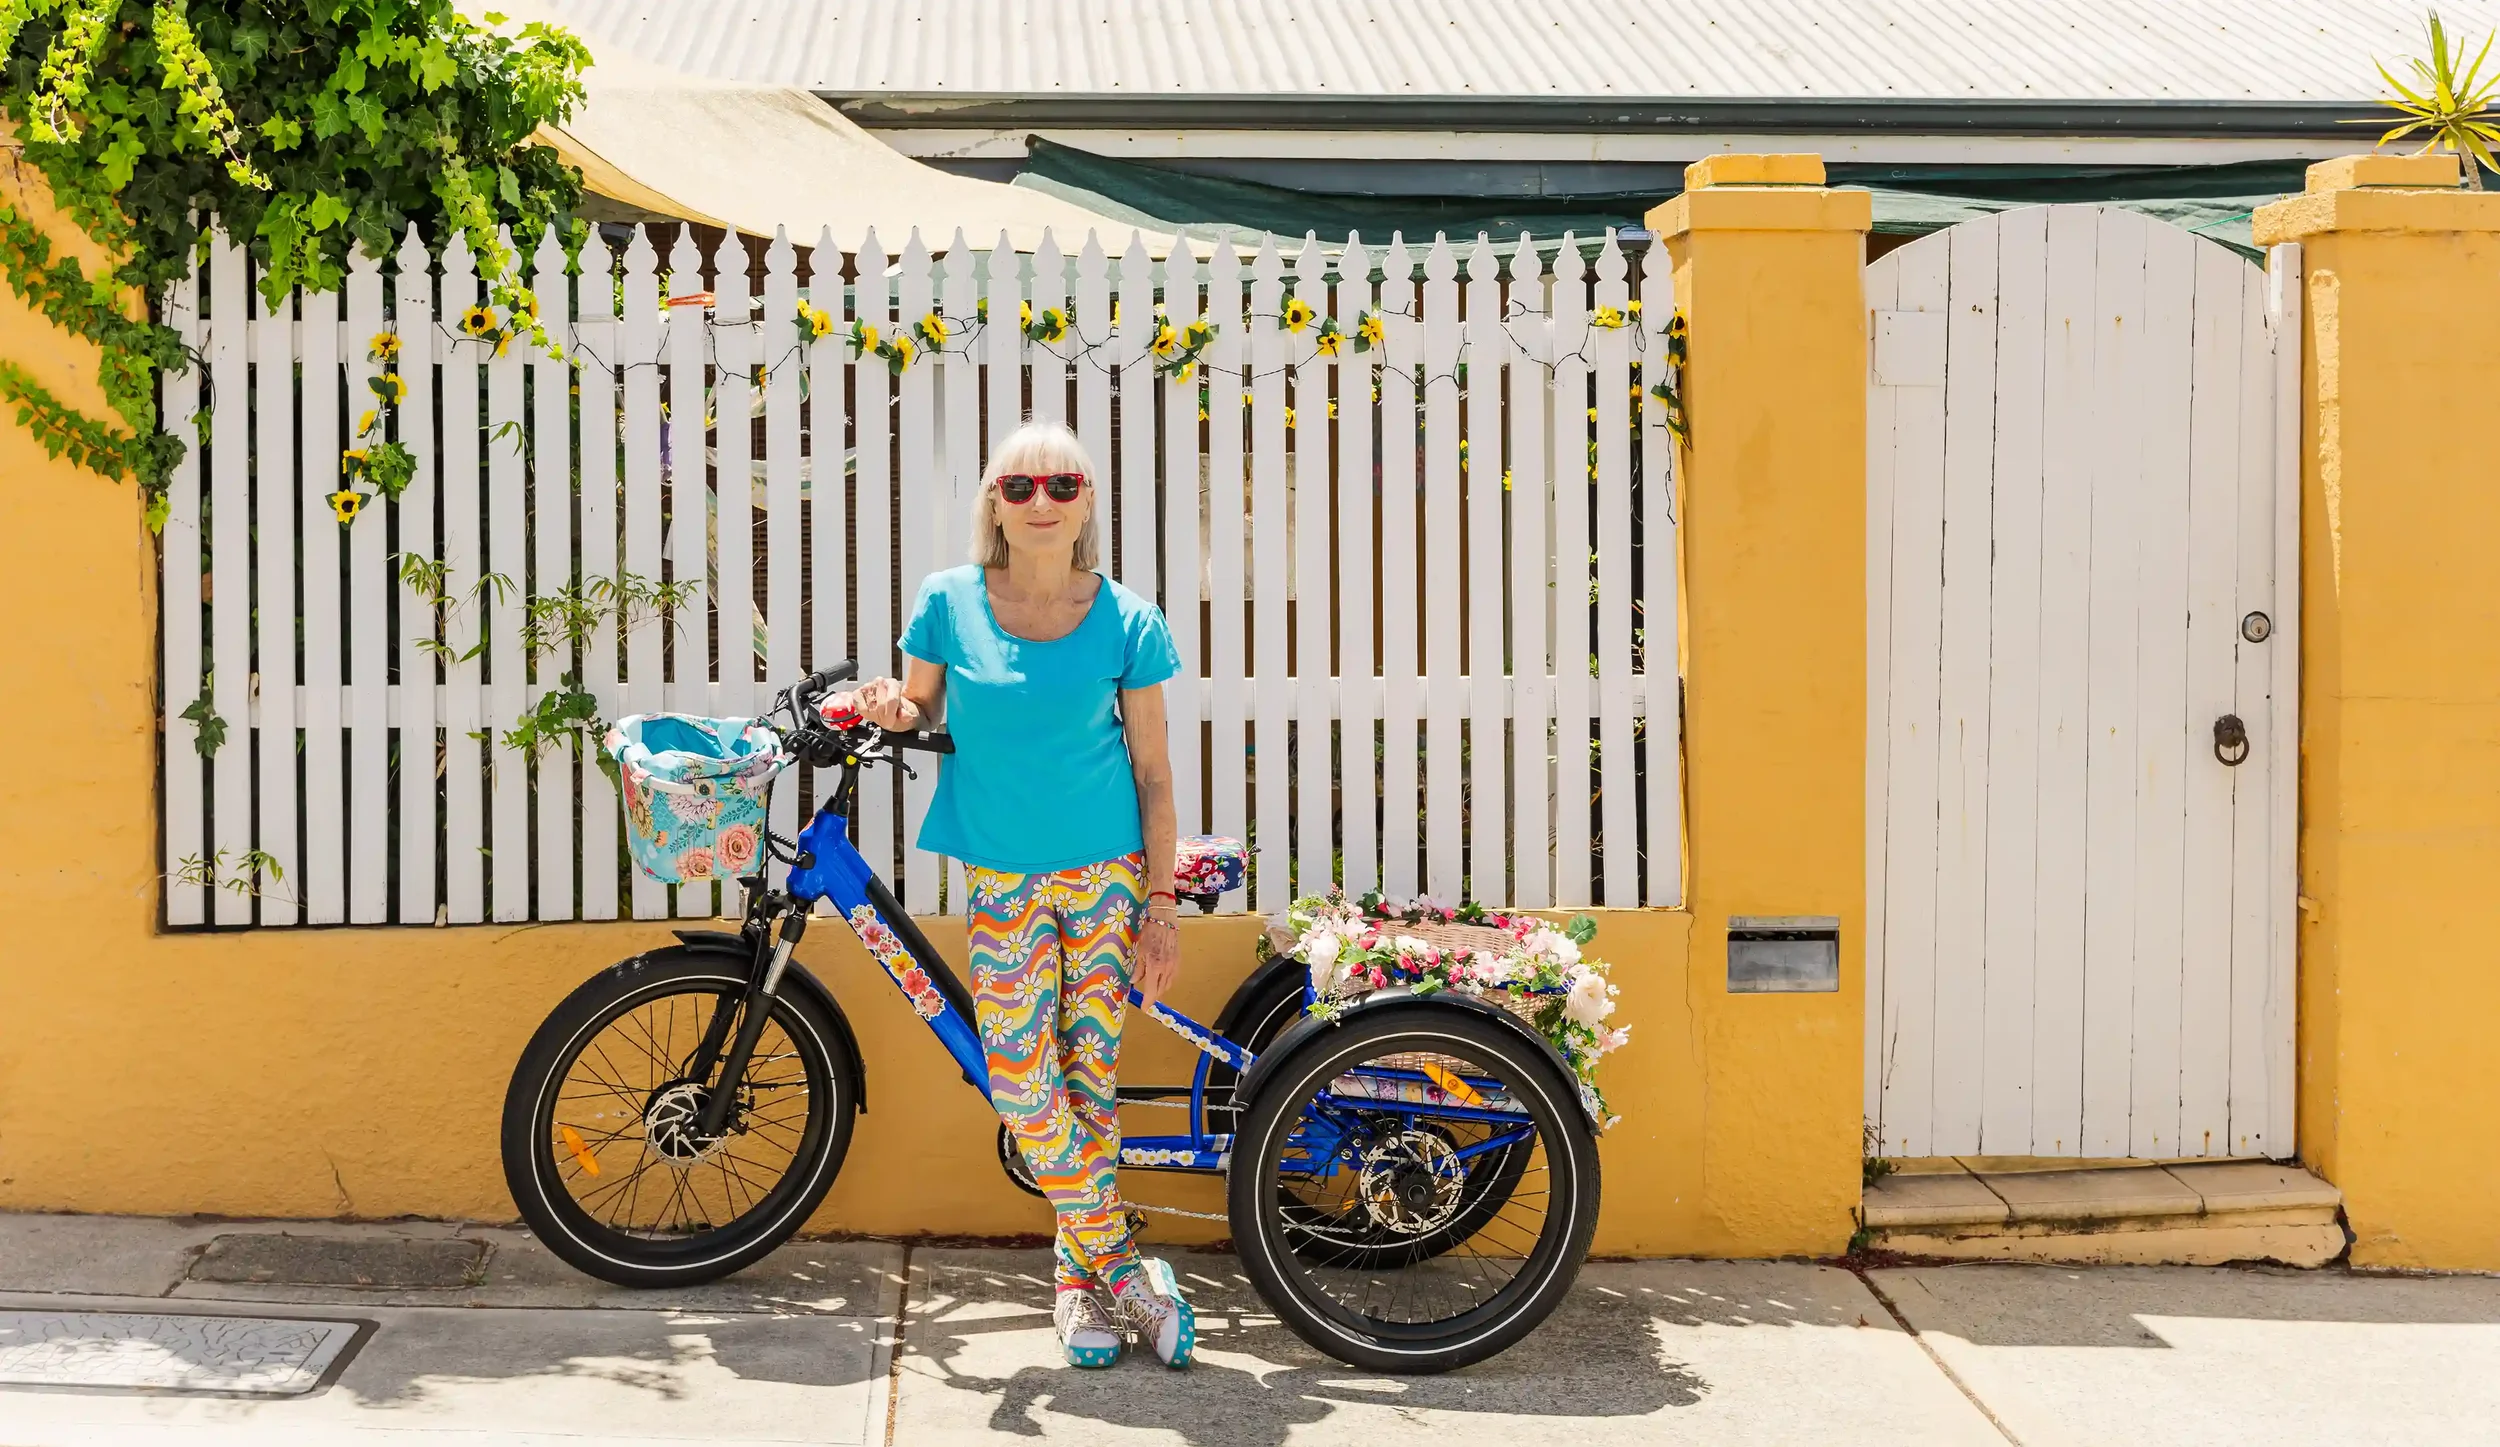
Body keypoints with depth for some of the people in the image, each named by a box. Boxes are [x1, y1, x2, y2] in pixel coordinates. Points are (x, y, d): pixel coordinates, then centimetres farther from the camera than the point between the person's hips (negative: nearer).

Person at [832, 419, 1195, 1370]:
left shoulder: (1127, 622, -4)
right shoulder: (949, 603, -3)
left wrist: (1161, 907, -1)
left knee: (1089, 1069, 2)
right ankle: (1122, 1266, 5)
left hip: (1105, 872, 0)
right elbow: (927, 709, 12)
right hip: (1001, 874, 1)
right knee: (1022, 1082, -7)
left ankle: (1080, 1274, 18)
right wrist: (891, 709, -13)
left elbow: (1152, 773, 0)